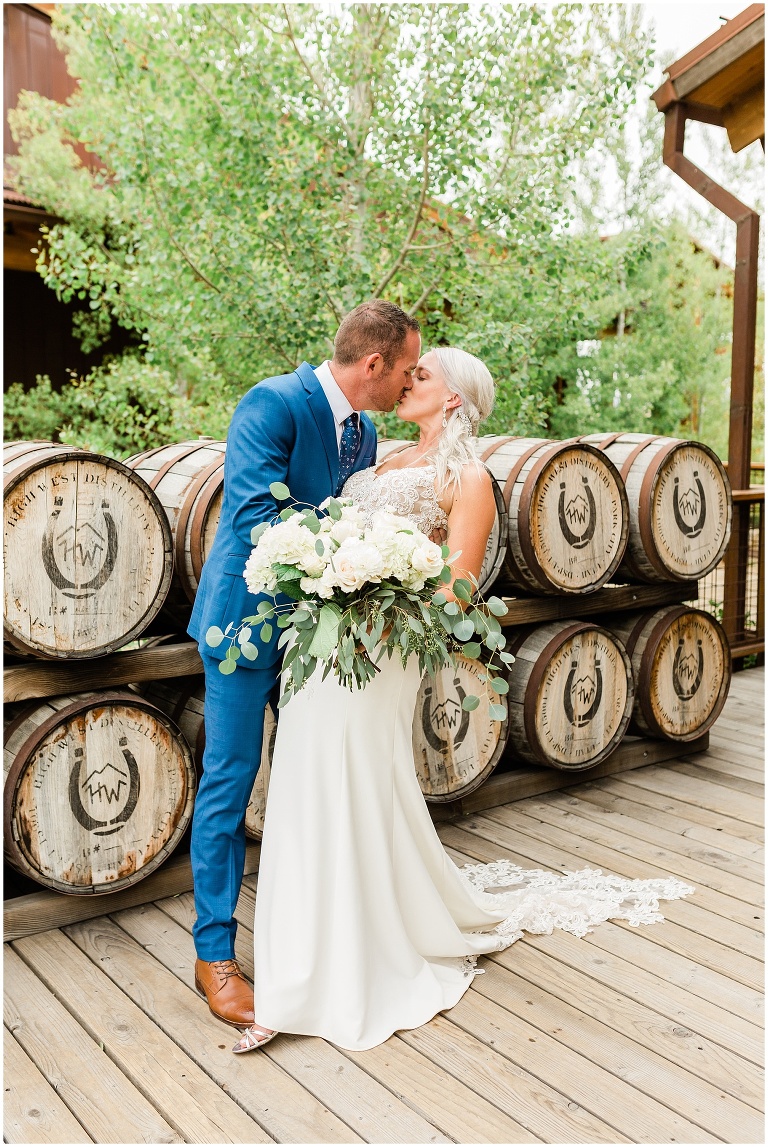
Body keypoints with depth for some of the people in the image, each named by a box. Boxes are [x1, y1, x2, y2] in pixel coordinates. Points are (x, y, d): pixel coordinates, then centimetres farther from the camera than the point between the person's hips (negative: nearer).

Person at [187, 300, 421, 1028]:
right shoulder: (273, 404, -18)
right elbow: (256, 517, -27)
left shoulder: (364, 430, 7)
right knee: (229, 784, 0)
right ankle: (214, 953, 14)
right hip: (250, 618, -8)